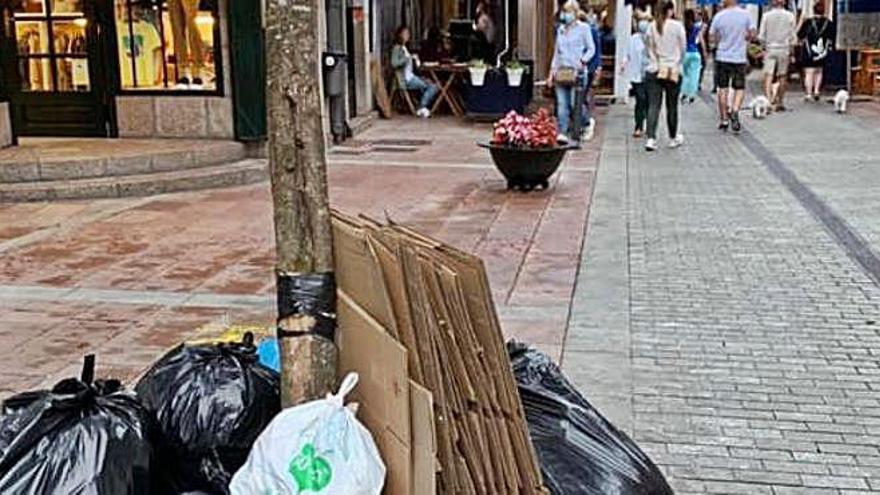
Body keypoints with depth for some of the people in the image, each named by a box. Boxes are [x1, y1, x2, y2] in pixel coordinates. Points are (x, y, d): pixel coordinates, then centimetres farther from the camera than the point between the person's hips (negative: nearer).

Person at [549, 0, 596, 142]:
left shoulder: (583, 28, 2)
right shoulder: (561, 29, 17)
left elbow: (591, 49, 3)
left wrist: (583, 60, -15)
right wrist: (552, 71, 15)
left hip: (576, 71, -4)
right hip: (561, 71, 4)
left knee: (576, 104, -5)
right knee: (561, 104, -3)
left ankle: (576, 132, 2)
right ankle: (562, 132, -5)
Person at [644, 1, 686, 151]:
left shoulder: (652, 27, 1)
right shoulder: (677, 26, -7)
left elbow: (649, 50, 6)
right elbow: (683, 48, 1)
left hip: (654, 70, 2)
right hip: (673, 71, -2)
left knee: (653, 106, 1)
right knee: (672, 106, 10)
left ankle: (651, 139, -11)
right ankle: (674, 138, 24)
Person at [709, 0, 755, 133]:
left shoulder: (719, 16, -5)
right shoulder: (745, 14, -4)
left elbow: (712, 37, 1)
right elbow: (752, 34, -1)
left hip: (722, 57, 0)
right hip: (739, 57, 0)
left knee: (723, 89, 9)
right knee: (740, 88, 9)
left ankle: (724, 119, 12)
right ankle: (735, 110, -16)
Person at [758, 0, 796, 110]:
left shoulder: (767, 16, -2)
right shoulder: (790, 16, -1)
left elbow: (761, 36, -1)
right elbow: (792, 36, 2)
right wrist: (790, 49, 15)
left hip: (770, 49, -1)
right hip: (784, 49, 1)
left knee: (768, 76, -6)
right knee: (782, 77, 10)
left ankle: (768, 100, -25)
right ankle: (780, 102, 16)